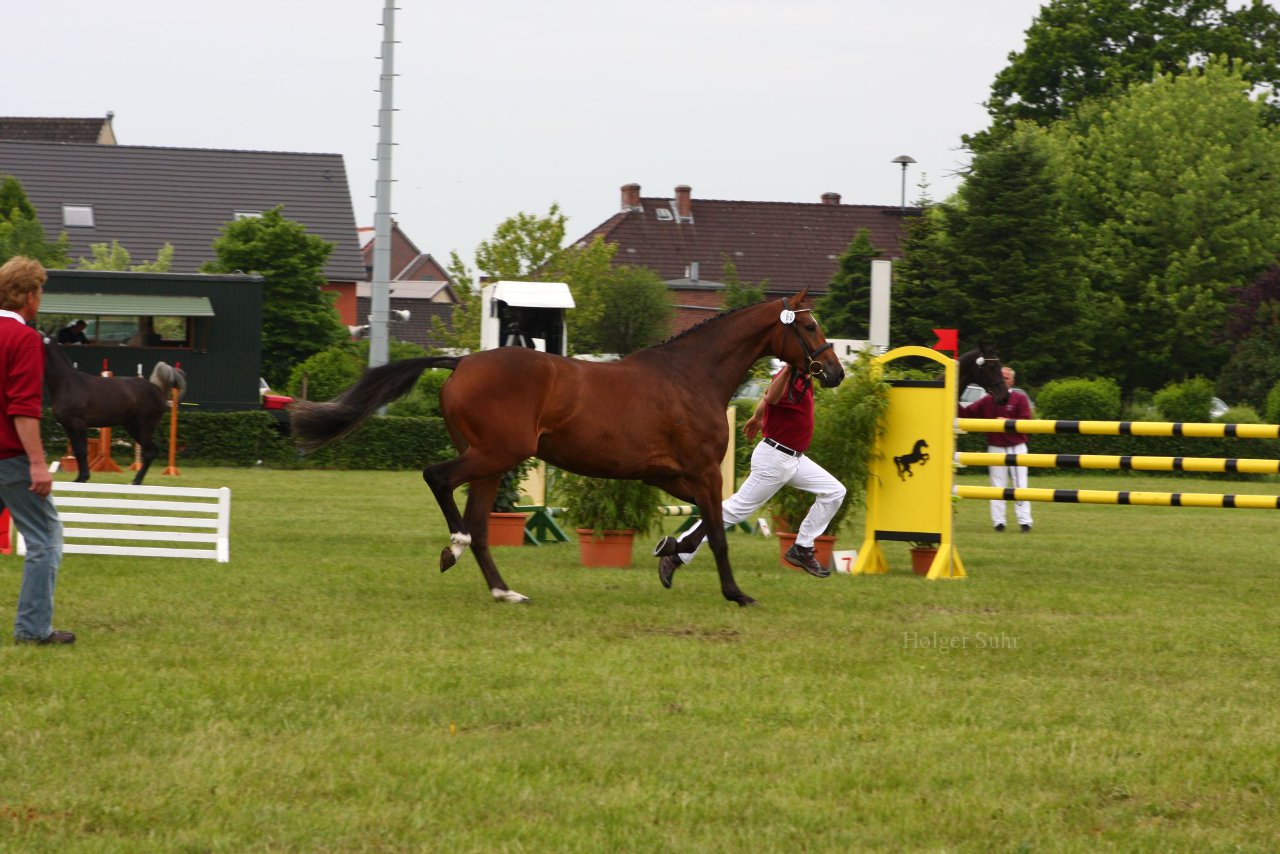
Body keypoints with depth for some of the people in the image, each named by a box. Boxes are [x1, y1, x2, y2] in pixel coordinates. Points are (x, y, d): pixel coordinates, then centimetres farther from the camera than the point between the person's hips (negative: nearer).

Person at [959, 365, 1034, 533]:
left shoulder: (1020, 399, -1)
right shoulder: (987, 401, 6)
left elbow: (1026, 421, -10)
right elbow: (967, 413, 3)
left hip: (1016, 447, -2)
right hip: (995, 448, 2)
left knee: (1020, 486, -2)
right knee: (997, 486, 3)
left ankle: (1024, 521, -2)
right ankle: (998, 522, 5)